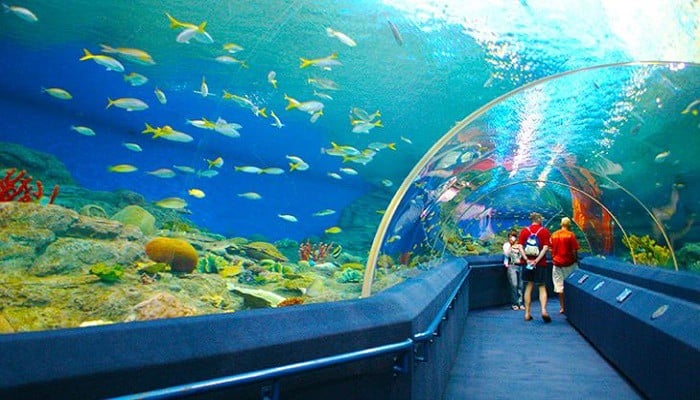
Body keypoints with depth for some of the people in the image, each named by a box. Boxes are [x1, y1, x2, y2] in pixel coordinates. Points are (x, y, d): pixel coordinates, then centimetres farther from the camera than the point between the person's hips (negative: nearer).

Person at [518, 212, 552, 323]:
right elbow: (545, 247, -12)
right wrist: (536, 260, -16)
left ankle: (527, 313, 10)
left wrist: (527, 259, -12)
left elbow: (520, 246, -5)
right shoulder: (544, 231, -1)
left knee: (529, 287, 9)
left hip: (528, 263, 2)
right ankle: (544, 310, -11)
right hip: (540, 264, -2)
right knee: (542, 287, 7)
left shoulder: (524, 230, 5)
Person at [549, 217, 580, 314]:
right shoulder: (571, 235, -8)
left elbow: (551, 249, 7)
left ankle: (562, 307, 10)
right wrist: (576, 261, 3)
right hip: (569, 263, -3)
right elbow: (574, 251, -10)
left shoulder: (554, 235, 3)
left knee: (560, 286, 7)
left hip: (557, 263, 3)